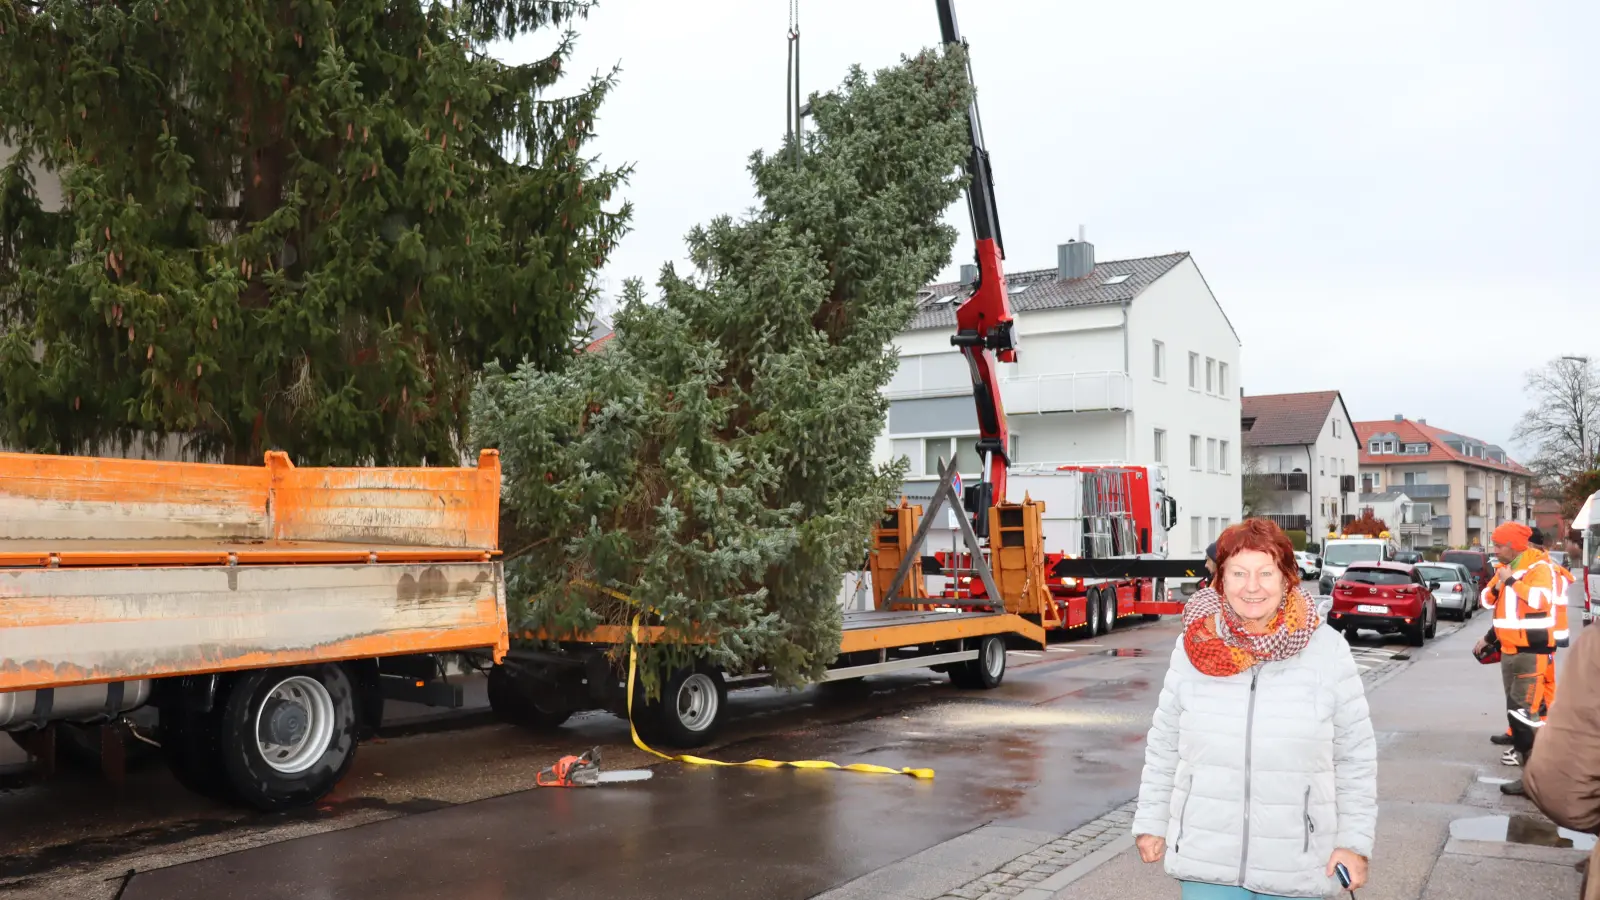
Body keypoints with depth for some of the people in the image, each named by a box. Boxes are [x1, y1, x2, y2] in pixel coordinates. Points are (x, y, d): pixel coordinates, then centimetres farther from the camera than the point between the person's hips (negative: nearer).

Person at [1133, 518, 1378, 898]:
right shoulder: (1193, 650, -3)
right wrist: (1152, 823, 7)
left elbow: (1355, 756, -1)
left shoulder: (1327, 651, -7)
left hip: (1296, 867, -1)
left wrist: (1354, 841, -3)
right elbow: (1164, 745, 5)